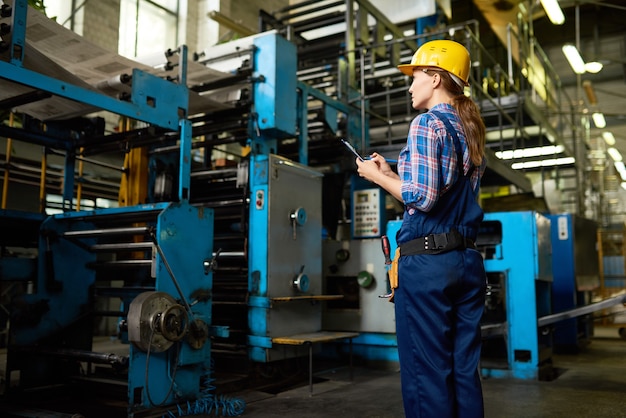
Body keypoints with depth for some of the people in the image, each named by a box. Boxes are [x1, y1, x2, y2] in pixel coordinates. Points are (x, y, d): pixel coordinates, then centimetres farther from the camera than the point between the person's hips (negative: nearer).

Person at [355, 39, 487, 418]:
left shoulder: (428, 123, -7)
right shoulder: (470, 129, 17)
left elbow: (422, 197, -17)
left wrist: (377, 176, -2)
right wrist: (392, 174, 22)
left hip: (427, 262, -8)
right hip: (469, 260, 8)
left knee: (426, 374, -1)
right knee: (465, 372, 11)